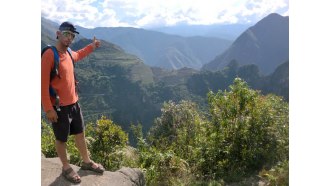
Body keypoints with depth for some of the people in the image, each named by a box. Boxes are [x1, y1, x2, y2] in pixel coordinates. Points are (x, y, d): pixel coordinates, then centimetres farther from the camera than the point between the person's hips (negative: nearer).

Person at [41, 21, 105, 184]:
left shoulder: (68, 53, 5)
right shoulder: (49, 54, -20)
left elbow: (78, 55, 33)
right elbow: (43, 83, -21)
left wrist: (92, 46, 34)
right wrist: (48, 109, -22)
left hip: (74, 103, 8)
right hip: (59, 107, -8)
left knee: (80, 133, 19)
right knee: (61, 139, 11)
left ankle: (86, 162, 37)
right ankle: (66, 168, 29)